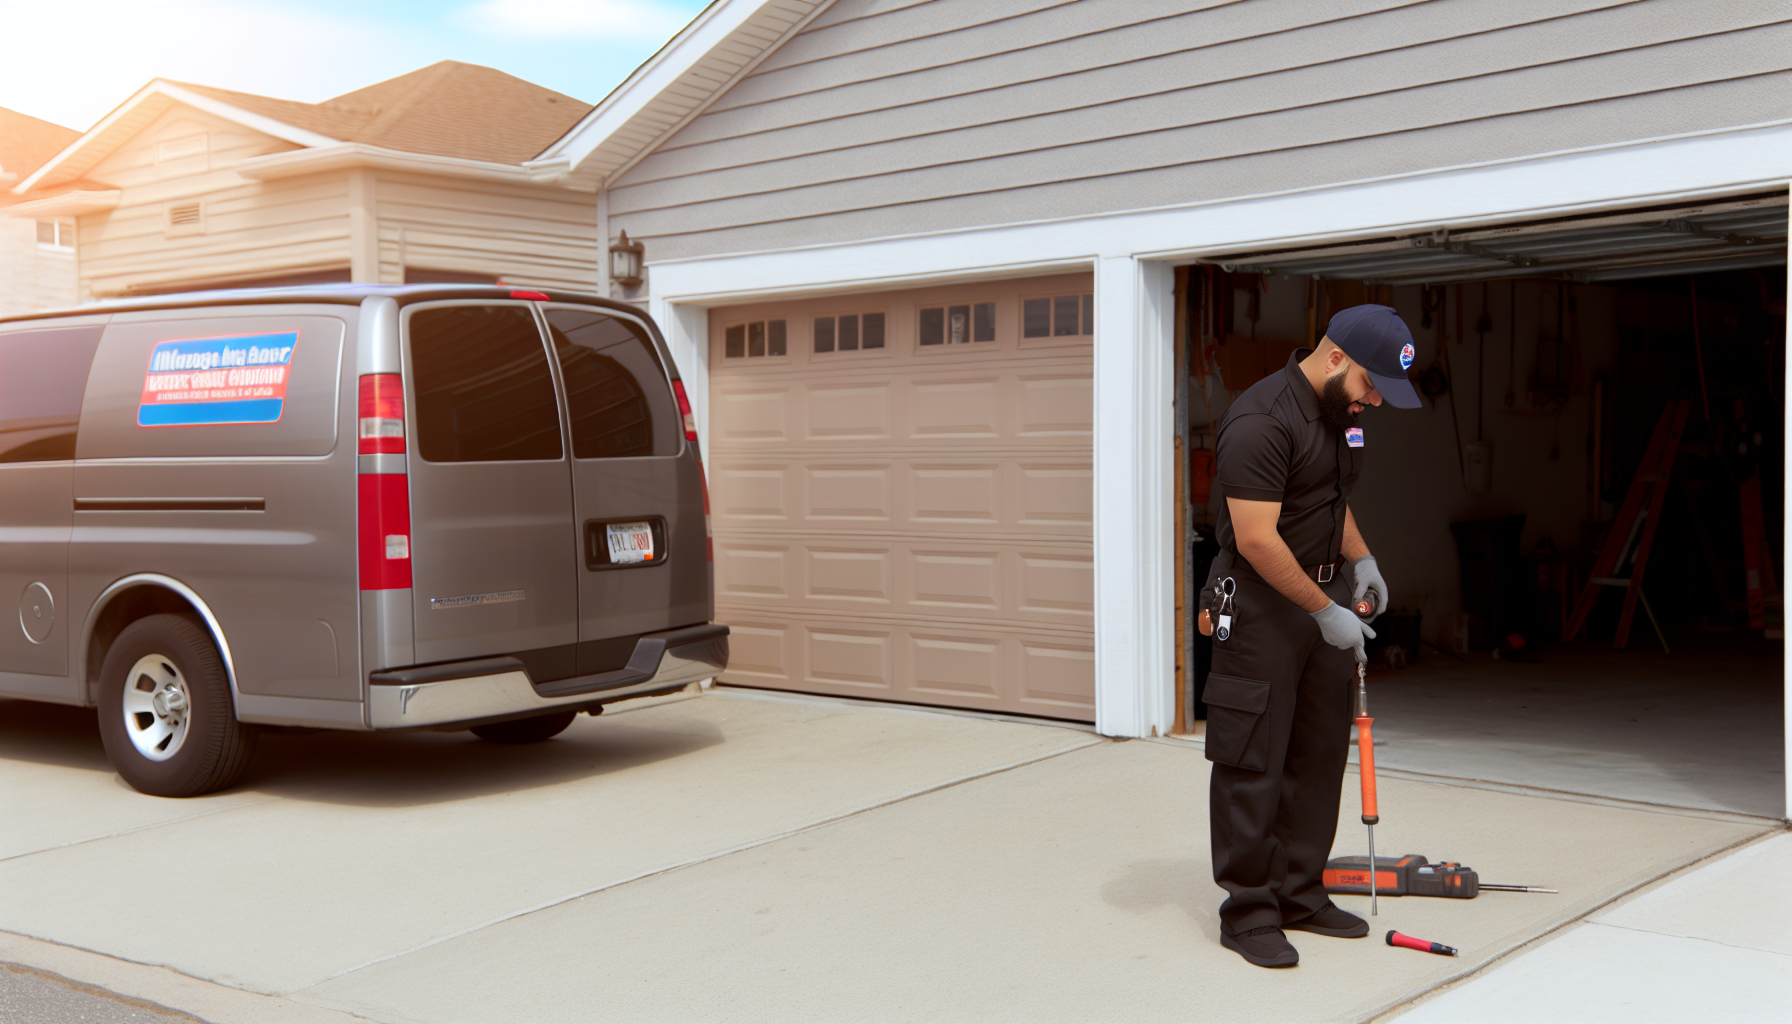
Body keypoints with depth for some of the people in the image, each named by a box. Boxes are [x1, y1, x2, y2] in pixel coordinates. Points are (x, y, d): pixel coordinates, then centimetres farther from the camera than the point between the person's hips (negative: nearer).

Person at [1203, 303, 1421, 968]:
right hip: (1262, 605, -9)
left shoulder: (1341, 411, 9)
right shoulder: (1260, 421, -21)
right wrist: (1326, 611, -19)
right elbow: (1256, 540, -24)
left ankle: (1300, 894, 24)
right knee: (1253, 762, -3)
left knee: (1319, 756, 13)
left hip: (1325, 596, 9)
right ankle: (1247, 911, 7)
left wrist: (1359, 559, 11)